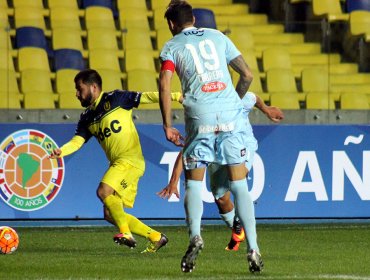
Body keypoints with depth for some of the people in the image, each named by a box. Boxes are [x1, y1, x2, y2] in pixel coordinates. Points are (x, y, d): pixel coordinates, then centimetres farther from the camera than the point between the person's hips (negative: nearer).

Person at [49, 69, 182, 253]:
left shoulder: (115, 99, -2)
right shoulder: (87, 118, 17)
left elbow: (147, 97, -5)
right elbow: (76, 141, 8)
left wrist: (175, 96, -14)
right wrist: (61, 151, -13)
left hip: (130, 160, -8)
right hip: (117, 163, 9)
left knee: (104, 191, -28)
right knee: (110, 214, 5)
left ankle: (126, 233, -20)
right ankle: (155, 238, 14)